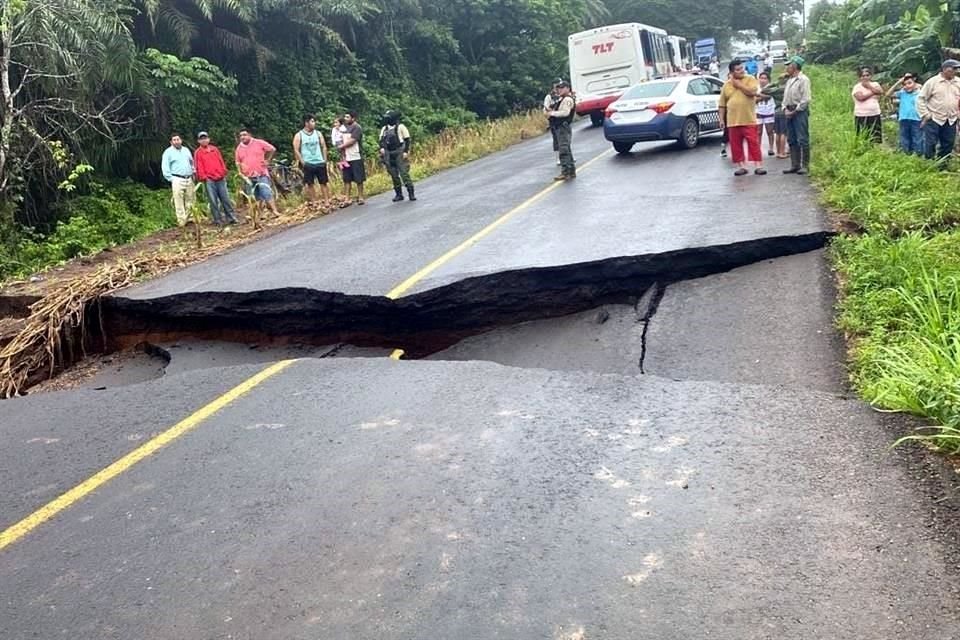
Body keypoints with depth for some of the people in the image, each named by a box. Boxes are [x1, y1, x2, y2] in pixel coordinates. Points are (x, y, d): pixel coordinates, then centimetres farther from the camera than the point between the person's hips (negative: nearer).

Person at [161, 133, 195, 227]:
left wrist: (193, 173, 14)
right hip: (177, 180, -5)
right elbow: (165, 168, -4)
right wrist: (171, 179, -10)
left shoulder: (186, 150, 16)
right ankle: (181, 221, -9)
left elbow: (192, 162, 26)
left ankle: (189, 218, 15)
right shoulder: (168, 152, -1)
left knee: (190, 201, 6)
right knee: (179, 202, -10)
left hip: (189, 179, 5)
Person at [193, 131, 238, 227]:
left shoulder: (215, 149, 15)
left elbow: (221, 161, 16)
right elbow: (199, 167, -2)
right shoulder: (198, 152, 3)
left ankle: (231, 217, 11)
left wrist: (224, 173, 9)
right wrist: (203, 177, -7)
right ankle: (218, 220, 2)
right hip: (209, 180, -3)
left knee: (226, 198, 4)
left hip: (220, 178, 3)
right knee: (213, 201, -2)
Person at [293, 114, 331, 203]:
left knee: (324, 183, 3)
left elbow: (324, 147, 10)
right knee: (310, 184, 2)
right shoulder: (299, 135, -2)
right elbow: (296, 150, -4)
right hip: (308, 164, -2)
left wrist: (325, 160, 3)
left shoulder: (318, 133, 7)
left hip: (320, 163, 3)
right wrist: (303, 162, -9)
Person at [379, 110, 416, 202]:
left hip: (400, 154, -6)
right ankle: (399, 194, 15)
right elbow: (381, 140, 19)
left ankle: (411, 193, -7)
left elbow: (407, 140, -4)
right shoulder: (384, 129, 13)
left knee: (404, 173, -11)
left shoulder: (400, 127, -3)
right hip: (389, 155, 6)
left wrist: (406, 151, -12)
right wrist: (382, 148, -1)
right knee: (394, 176, 7)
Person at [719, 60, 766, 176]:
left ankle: (758, 166, -1)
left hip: (749, 120, -3)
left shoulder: (750, 79, 2)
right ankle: (741, 166, 13)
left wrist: (739, 85, -10)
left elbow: (753, 92, -18)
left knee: (753, 143, -5)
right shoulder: (727, 84, 9)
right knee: (736, 145, 4)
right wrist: (721, 119, 6)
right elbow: (722, 104, 12)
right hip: (733, 121, 3)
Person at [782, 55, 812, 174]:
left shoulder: (803, 80, -7)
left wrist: (795, 111, -14)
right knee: (792, 140, 8)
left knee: (803, 140, -7)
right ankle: (795, 165, 13)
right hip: (790, 112, 8)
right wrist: (785, 109, 2)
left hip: (800, 112, -8)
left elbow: (806, 99, -13)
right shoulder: (789, 80, 17)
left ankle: (805, 165, -4)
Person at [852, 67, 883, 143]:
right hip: (861, 116, -4)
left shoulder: (875, 84, 13)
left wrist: (869, 86, -7)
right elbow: (860, 97, -16)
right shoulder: (857, 87, 1)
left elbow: (881, 92, -5)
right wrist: (873, 92, -5)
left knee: (876, 139, 3)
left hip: (875, 115, 4)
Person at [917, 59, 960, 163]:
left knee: (948, 146, 9)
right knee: (930, 145, -3)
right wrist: (925, 115, -9)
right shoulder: (932, 82, -7)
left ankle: (942, 167, 21)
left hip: (951, 121, 5)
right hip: (934, 119, -5)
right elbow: (921, 98, -4)